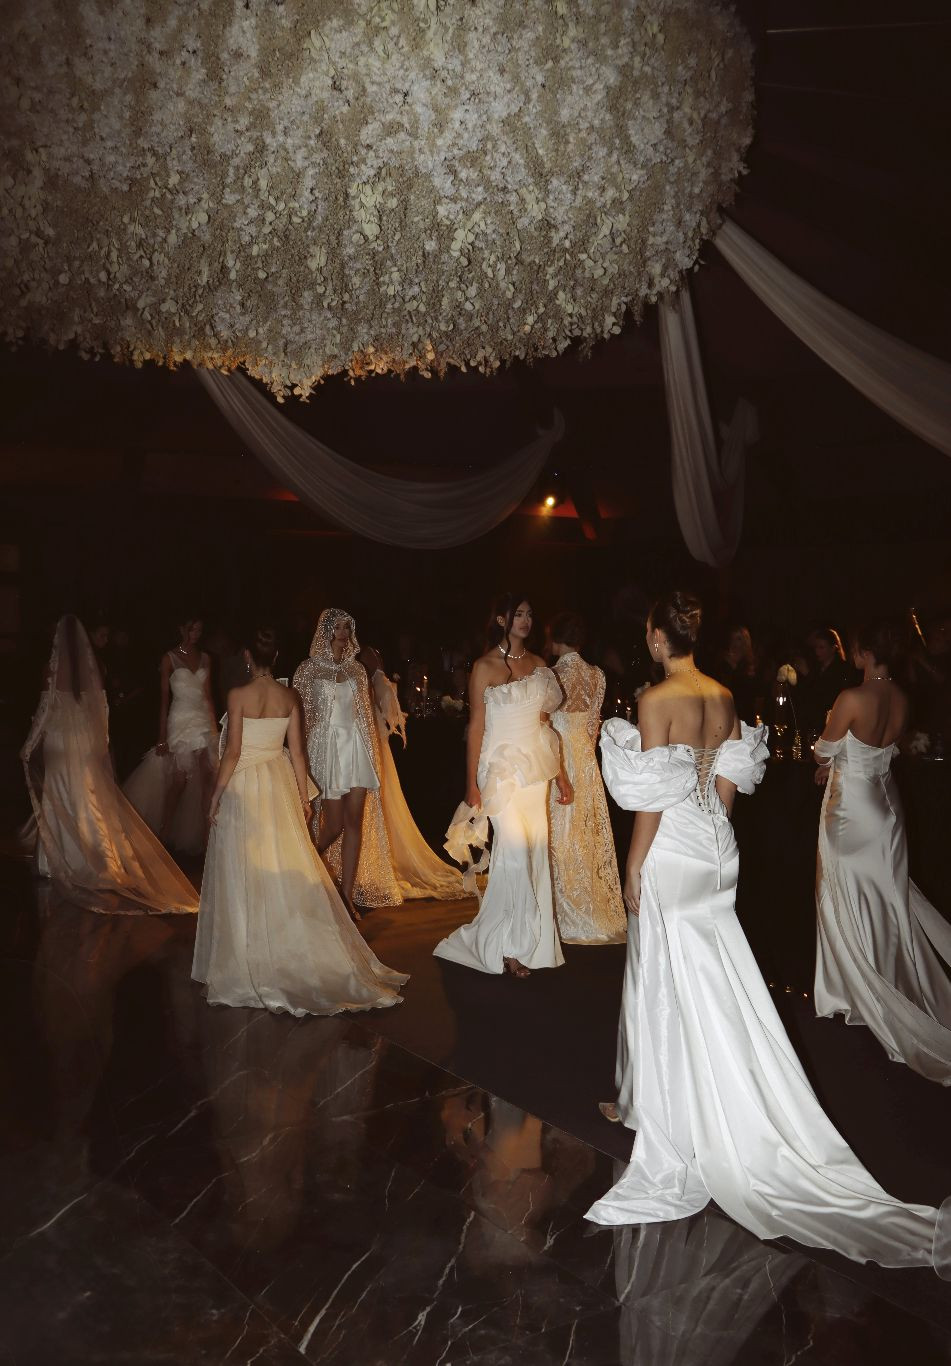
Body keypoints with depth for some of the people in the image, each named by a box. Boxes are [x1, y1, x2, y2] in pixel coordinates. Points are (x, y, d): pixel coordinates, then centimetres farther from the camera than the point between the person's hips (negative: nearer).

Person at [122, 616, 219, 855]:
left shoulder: (204, 658, 11)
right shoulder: (170, 657, -1)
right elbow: (164, 698, -3)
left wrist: (214, 728, 7)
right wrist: (162, 738, -6)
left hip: (204, 722, 4)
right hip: (180, 721, -4)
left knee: (207, 778, -4)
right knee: (179, 780, -4)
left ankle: (203, 831, 3)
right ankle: (165, 832, 12)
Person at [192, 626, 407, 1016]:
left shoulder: (238, 696, -13)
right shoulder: (288, 697, 0)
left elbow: (232, 752, -14)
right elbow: (297, 752, 3)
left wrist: (216, 795, -5)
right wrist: (303, 796, 11)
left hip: (243, 786, -4)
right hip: (279, 784, 4)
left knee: (245, 873, 5)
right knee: (288, 867, 12)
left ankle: (250, 962, 14)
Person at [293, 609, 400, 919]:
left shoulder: (356, 669, 11)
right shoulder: (309, 669, -1)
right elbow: (299, 716, -1)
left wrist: (371, 753, 11)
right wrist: (302, 762, -4)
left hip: (357, 746, 4)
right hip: (327, 746, -4)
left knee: (355, 822, -1)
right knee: (334, 826, -4)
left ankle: (348, 894, 5)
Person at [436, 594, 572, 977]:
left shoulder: (538, 664, 11)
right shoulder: (485, 666, -4)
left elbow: (544, 722, 15)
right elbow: (476, 726, -5)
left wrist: (560, 774, 14)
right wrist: (472, 784, -9)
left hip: (536, 768, 5)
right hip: (501, 768, -5)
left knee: (537, 849, 5)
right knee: (516, 847, -13)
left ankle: (530, 937, 19)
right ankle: (511, 945, 1)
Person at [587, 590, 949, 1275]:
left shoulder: (657, 700, -18)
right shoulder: (725, 697, 3)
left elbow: (652, 798, -17)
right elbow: (729, 785, 9)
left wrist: (635, 866, -9)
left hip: (670, 854, -7)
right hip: (716, 852, 7)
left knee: (673, 979, 4)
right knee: (716, 977, 18)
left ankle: (671, 1106, 18)